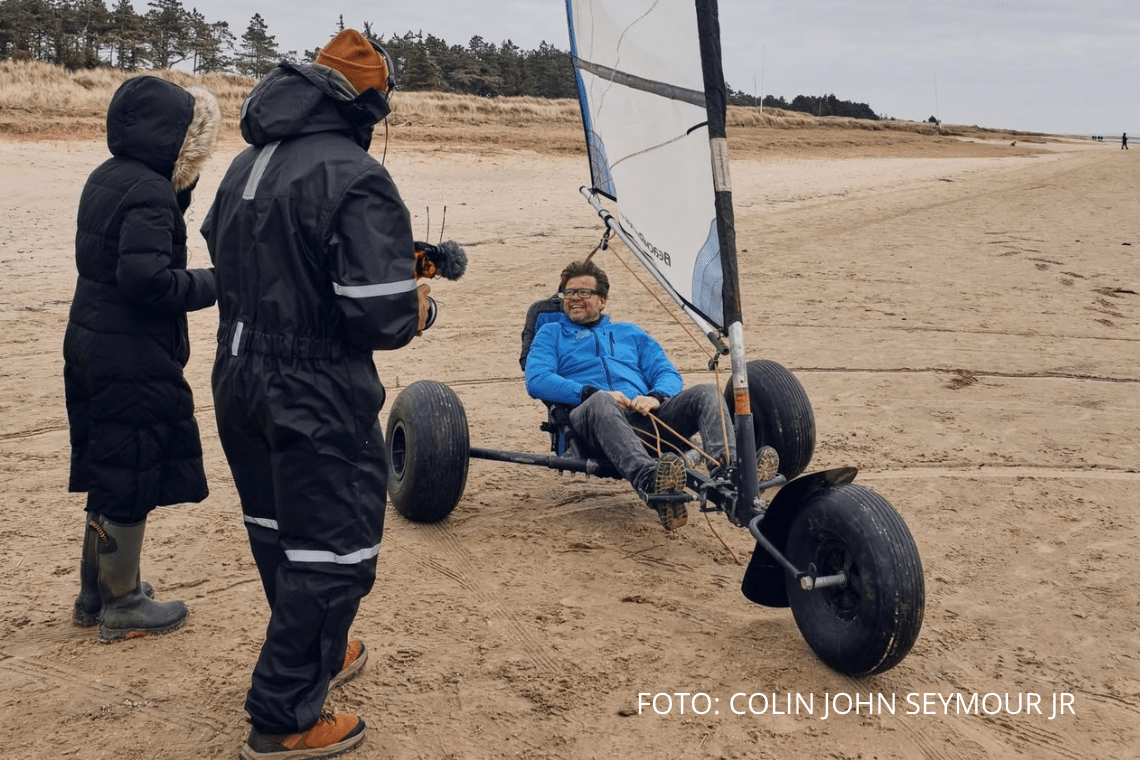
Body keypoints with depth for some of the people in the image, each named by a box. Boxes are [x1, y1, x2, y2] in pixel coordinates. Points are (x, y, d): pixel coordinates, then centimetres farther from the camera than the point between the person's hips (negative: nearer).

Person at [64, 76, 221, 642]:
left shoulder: (107, 178, 10)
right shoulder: (148, 192, -19)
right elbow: (146, 279, -27)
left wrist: (182, 182, 7)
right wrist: (213, 284, -15)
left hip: (92, 348, 10)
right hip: (134, 362, -10)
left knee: (109, 471, 20)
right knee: (133, 481, 4)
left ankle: (95, 592, 34)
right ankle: (122, 607, 19)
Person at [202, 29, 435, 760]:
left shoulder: (247, 164, 7)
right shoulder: (356, 178, -19)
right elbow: (381, 315, -23)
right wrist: (423, 307, -2)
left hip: (239, 384, 9)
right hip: (319, 402, -9)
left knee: (278, 533, 22)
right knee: (334, 554, 4)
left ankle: (316, 656, 43)